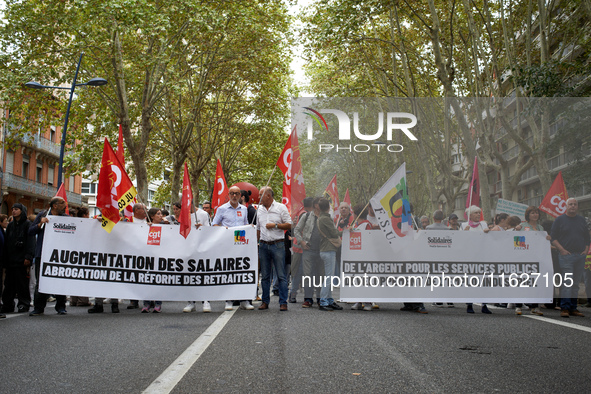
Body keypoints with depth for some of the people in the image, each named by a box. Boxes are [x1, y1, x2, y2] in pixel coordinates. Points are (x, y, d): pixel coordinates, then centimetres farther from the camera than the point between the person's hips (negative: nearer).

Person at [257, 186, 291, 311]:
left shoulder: (281, 207, 0)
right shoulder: (259, 209, 14)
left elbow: (289, 225, -1)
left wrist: (275, 225, -11)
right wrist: (258, 243, 12)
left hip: (277, 245, -4)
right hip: (263, 245, 4)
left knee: (281, 275, -5)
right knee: (265, 276, 8)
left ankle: (283, 302, -1)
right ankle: (265, 301, 15)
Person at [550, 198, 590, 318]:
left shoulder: (582, 220, 16)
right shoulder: (560, 219, 2)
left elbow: (587, 237, 20)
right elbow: (553, 237, -1)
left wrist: (586, 249, 4)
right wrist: (562, 249, -11)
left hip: (580, 255, 5)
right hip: (566, 255, -5)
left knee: (576, 283, 8)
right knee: (566, 282, -12)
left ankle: (573, 308, 13)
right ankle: (564, 308, -12)